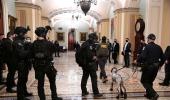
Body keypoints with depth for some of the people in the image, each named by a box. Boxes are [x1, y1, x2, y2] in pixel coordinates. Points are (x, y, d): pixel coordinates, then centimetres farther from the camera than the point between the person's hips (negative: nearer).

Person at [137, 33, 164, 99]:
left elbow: (142, 56, -24)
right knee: (150, 81, 21)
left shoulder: (147, 46, -14)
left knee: (144, 81, 7)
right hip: (156, 67, 7)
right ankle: (148, 94, 28)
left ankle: (153, 94, -5)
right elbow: (163, 58, 10)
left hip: (148, 66, -7)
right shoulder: (158, 47, 5)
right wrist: (159, 65, 23)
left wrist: (137, 61, -8)